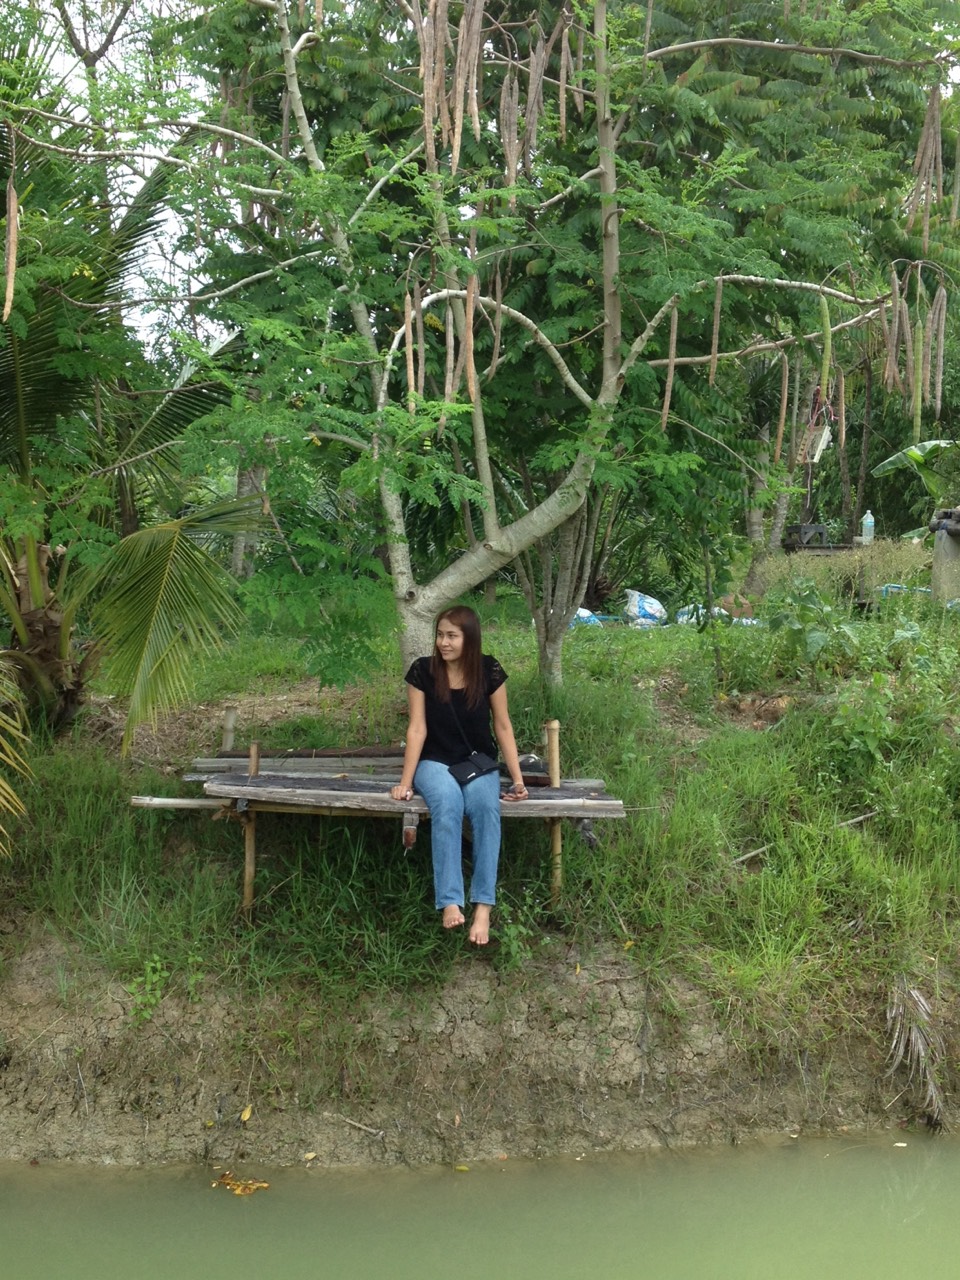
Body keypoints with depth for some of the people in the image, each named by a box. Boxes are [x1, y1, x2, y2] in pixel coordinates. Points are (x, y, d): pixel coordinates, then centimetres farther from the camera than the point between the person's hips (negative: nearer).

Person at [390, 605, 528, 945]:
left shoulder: (489, 671, -5)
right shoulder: (422, 671, -7)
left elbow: (503, 727, 1)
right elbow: (417, 728, -7)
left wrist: (518, 779, -4)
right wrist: (406, 781, -11)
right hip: (435, 761, -1)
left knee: (487, 807, -33)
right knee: (447, 804, -36)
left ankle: (483, 906, -34)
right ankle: (450, 901, -39)